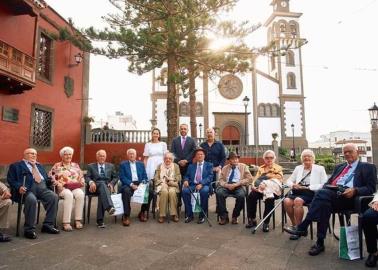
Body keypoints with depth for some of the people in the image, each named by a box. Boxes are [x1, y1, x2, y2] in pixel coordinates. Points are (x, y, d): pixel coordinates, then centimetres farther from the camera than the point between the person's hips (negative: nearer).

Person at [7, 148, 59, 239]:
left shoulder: (39, 166, 31)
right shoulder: (16, 166, 15)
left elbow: (46, 179, 29)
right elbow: (10, 180, 4)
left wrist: (51, 181, 5)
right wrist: (19, 187, -16)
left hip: (42, 187, 5)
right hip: (28, 188, -5)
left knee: (54, 196, -23)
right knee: (31, 199, -36)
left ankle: (48, 225, -13)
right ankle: (29, 229, -22)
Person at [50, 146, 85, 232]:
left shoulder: (75, 165, 22)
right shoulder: (57, 166, 13)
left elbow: (81, 177, 20)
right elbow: (51, 177, 3)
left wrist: (82, 182, -1)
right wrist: (57, 184, -13)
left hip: (76, 187, 3)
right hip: (63, 188, -2)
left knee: (80, 194, -32)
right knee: (69, 195, -37)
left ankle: (78, 220, -27)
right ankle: (66, 223, -36)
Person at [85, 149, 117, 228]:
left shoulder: (110, 166, 23)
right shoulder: (91, 166, 20)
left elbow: (115, 177, 18)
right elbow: (87, 177, 7)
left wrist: (111, 184, -4)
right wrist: (91, 182, -16)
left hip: (107, 186, 1)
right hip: (95, 186, -1)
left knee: (102, 193, -36)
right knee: (102, 183, -37)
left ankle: (100, 220, -36)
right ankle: (109, 207, -59)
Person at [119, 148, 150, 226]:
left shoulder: (141, 164, 21)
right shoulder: (123, 164, 12)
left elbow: (145, 176, 15)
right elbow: (122, 177, 0)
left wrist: (143, 183, -7)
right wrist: (131, 184, -15)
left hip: (139, 184, 3)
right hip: (128, 185, -3)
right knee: (126, 191, -37)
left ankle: (143, 212, -5)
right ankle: (126, 216, -27)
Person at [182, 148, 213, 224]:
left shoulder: (209, 165, 13)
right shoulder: (191, 166, 23)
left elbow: (210, 177, 0)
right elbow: (187, 176, 16)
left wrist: (201, 184, -17)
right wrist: (186, 180, -9)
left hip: (204, 185, -2)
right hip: (192, 185, 3)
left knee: (204, 191, -36)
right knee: (184, 190, -28)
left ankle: (202, 215, -19)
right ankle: (189, 214, -15)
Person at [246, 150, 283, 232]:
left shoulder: (278, 168, 15)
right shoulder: (261, 168, 26)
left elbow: (278, 180, -2)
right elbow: (256, 179, 14)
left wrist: (265, 185, -19)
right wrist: (254, 185, -10)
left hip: (273, 189, -3)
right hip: (260, 189, 3)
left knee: (269, 199, -37)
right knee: (250, 197, -27)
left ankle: (266, 223, -23)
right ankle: (252, 219, -12)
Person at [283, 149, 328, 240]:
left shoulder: (320, 168, 7)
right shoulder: (298, 168, 19)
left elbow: (324, 185, -5)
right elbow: (289, 181, 19)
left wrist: (308, 187, -15)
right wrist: (293, 185, -5)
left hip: (311, 192, -4)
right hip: (297, 191, 4)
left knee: (298, 201, -35)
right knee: (287, 201, -28)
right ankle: (294, 225, -6)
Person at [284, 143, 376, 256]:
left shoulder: (368, 167, 17)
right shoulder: (339, 167, 31)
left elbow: (371, 188, 5)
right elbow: (328, 182, 25)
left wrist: (354, 190, -15)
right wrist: (326, 187, 1)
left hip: (348, 197, -4)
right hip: (332, 193, 4)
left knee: (322, 193, -34)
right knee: (323, 202, -34)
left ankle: (302, 227, -31)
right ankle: (320, 242, -28)